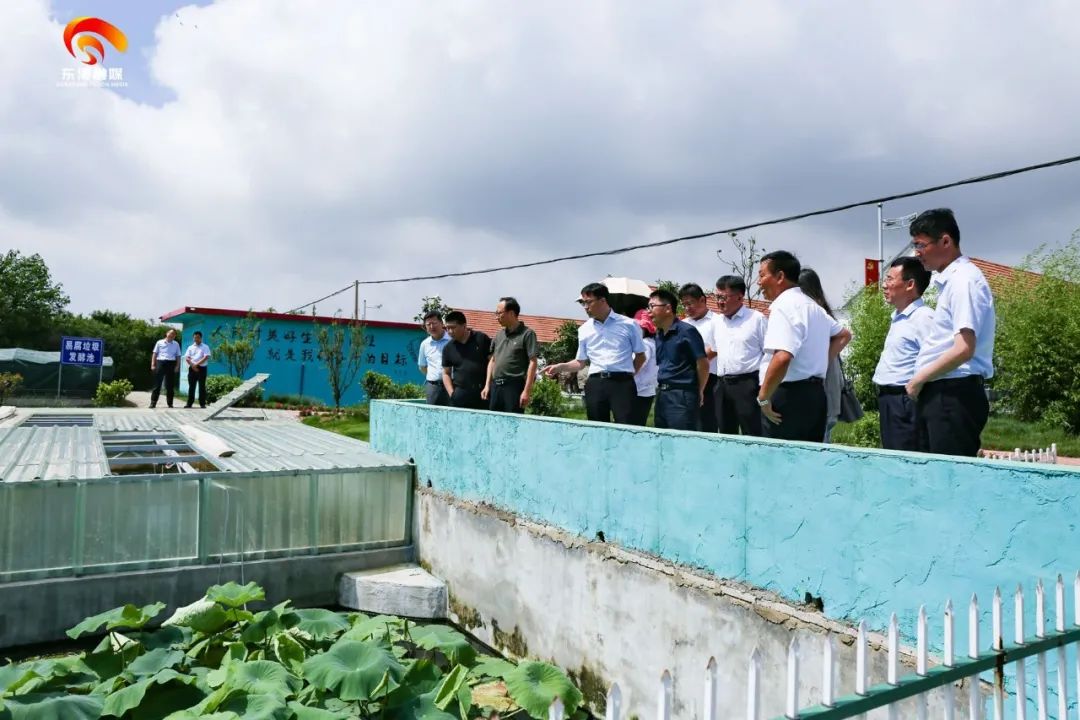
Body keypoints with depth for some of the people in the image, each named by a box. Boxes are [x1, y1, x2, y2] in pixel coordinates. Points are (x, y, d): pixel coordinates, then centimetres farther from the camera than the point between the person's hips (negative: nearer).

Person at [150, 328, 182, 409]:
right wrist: (153, 364, -3)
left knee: (170, 385, 4)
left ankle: (170, 403, 11)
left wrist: (177, 366, -2)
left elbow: (178, 356, 10)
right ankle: (153, 402, -3)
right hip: (160, 363, -2)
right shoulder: (159, 343, 8)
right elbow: (154, 354, 6)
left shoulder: (176, 344, 13)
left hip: (171, 364, 2)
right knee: (157, 384, -4)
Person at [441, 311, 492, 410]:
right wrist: (451, 393, 1)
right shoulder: (448, 348, 9)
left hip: (482, 393, -2)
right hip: (460, 395, 2)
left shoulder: (481, 339, 1)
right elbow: (446, 373, 15)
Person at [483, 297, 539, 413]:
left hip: (514, 386, -6)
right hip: (495, 386, 6)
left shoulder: (527, 334, -5)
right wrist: (487, 385, 11)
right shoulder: (499, 334, 15)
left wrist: (527, 390, -15)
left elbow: (532, 363, -9)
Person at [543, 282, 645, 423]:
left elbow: (641, 356, 12)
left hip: (622, 384, -3)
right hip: (595, 385, 3)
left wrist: (628, 374, 6)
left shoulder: (628, 324, 3)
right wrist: (560, 367, 2)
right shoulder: (584, 329, 11)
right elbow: (581, 362, 16)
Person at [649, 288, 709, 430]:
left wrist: (699, 392, -1)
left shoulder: (687, 331, -11)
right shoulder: (659, 334, 13)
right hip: (662, 394, 8)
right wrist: (661, 387, 12)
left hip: (682, 396, -8)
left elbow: (703, 364, -11)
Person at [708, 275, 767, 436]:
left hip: (747, 384, -6)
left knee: (752, 436, -6)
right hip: (722, 385, 6)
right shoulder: (716, 321, 13)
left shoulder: (757, 318, -3)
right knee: (726, 435, 11)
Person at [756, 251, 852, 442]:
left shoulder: (784, 305, -14)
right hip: (814, 393, 10)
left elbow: (782, 357, -28)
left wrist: (763, 397, -17)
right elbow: (843, 335, 32)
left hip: (789, 396, -9)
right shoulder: (811, 305, 16)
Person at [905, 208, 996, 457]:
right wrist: (923, 380, 11)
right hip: (942, 393, 9)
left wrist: (919, 378, -10)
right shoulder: (949, 280, 16)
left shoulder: (963, 279, -12)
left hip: (954, 395, -9)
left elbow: (963, 349, -21)